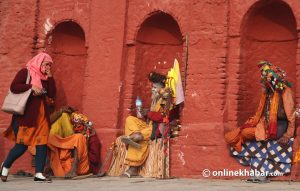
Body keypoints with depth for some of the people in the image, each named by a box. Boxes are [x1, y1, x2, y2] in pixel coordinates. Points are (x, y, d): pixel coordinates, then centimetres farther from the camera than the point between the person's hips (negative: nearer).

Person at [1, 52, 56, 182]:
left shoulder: (45, 77, 16)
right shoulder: (25, 72, -2)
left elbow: (52, 95, 9)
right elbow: (13, 87, -13)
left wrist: (50, 77, 3)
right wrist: (31, 87, -20)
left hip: (41, 116, 6)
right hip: (25, 115, -6)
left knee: (42, 143, -3)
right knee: (22, 145, -6)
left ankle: (39, 174, -1)